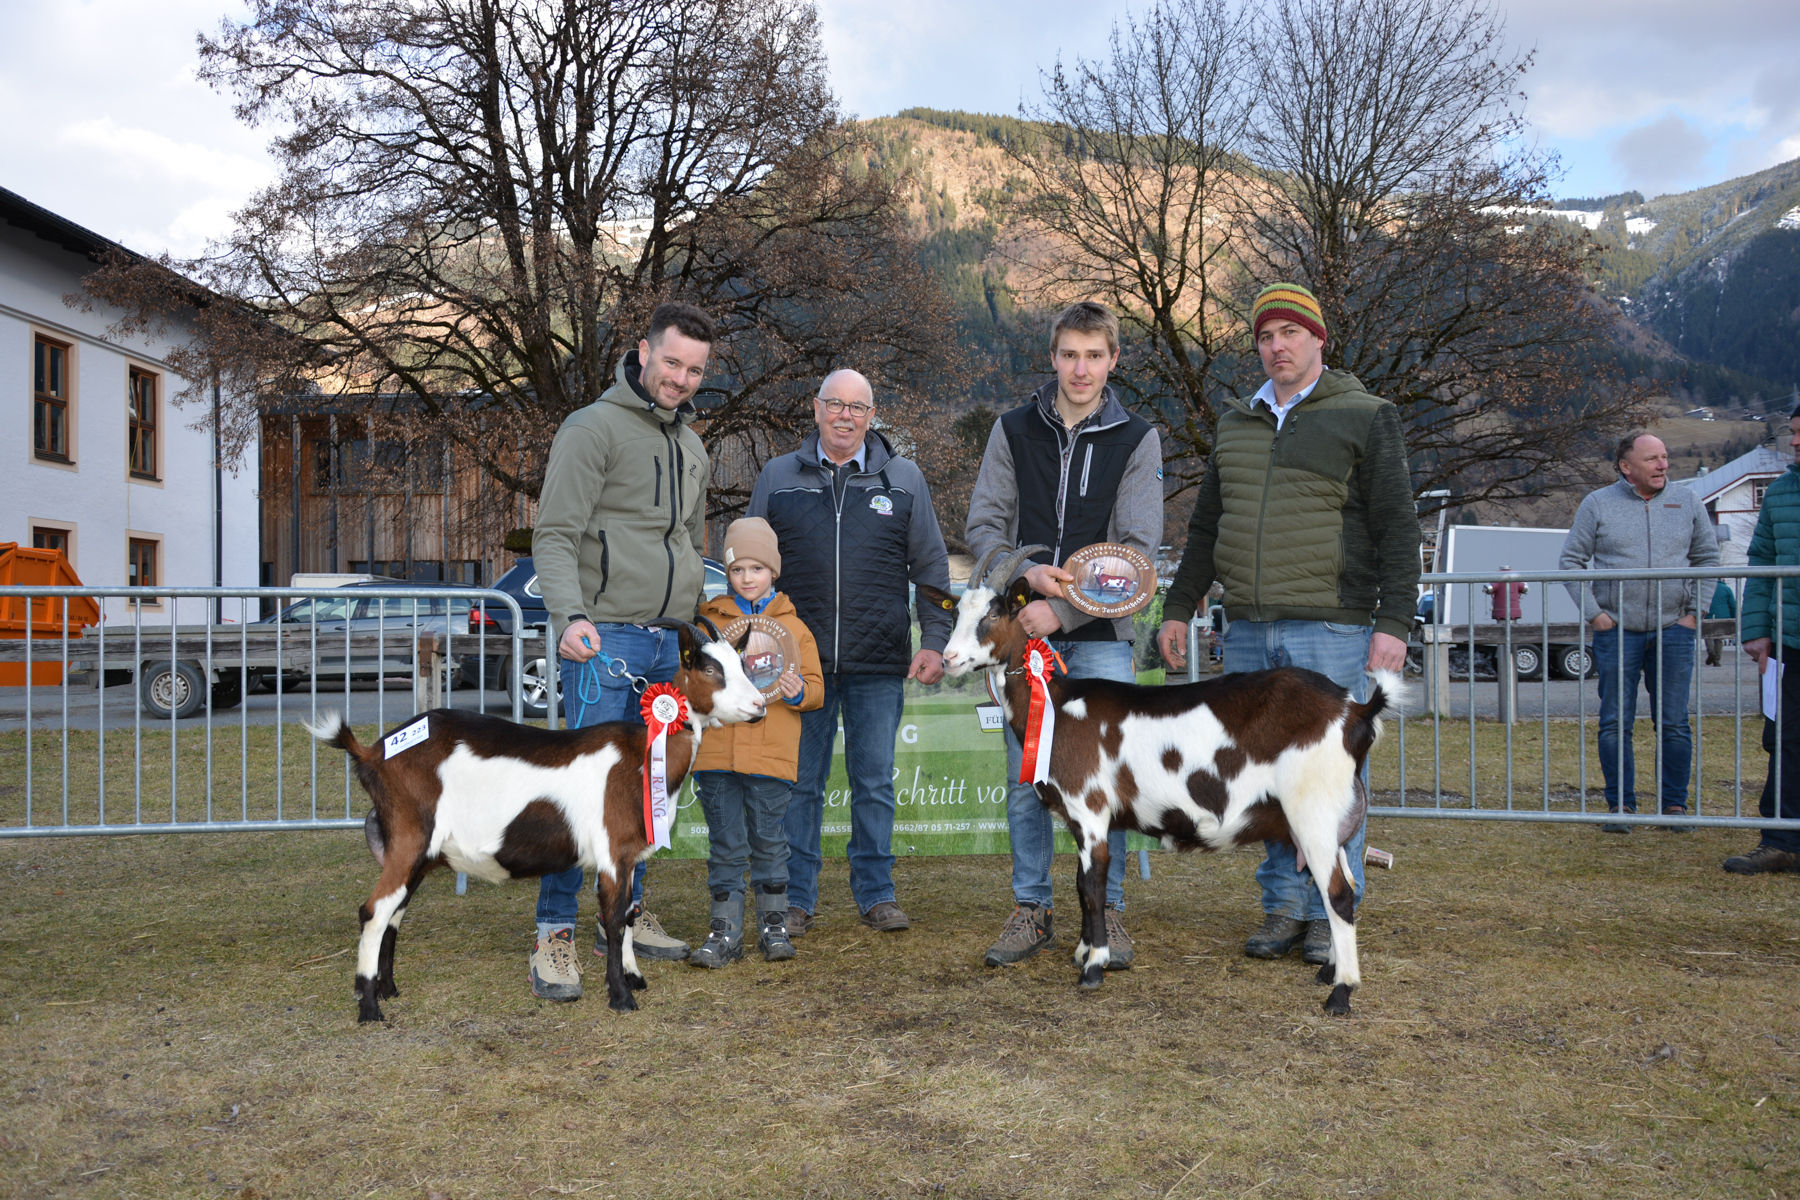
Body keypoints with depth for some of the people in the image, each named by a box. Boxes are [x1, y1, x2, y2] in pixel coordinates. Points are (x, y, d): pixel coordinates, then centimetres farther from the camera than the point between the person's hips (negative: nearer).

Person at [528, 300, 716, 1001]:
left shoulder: (692, 448, 18)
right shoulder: (593, 429, -6)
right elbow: (554, 537, -12)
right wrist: (571, 615, -27)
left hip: (671, 642, 7)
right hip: (606, 639, -7)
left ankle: (624, 913, 25)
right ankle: (555, 935, -3)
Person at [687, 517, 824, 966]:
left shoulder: (794, 627, 9)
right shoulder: (709, 620, 12)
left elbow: (816, 689, 8)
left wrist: (798, 690, -13)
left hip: (772, 755, -1)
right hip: (716, 752, 1)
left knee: (769, 841, 5)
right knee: (725, 844, 4)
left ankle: (774, 924, 17)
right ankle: (726, 929, 11)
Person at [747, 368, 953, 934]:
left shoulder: (904, 479, 9)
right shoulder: (778, 477, 9)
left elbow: (931, 568, 11)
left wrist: (934, 641, 3)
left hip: (879, 665, 0)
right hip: (799, 661, 0)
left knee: (875, 782, 7)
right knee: (799, 784, 5)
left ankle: (876, 892, 19)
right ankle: (795, 898, 16)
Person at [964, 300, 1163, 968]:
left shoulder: (1137, 440, 2)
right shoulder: (1013, 431, 8)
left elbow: (1138, 549, -5)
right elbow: (982, 525, 6)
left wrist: (1061, 611, -14)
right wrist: (1027, 573, -15)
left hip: (1100, 635, -2)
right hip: (1024, 632, 2)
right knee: (1025, 777, 6)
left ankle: (1107, 912, 13)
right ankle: (1031, 910, 19)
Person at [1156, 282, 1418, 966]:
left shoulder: (1365, 419, 3)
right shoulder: (1235, 424, 18)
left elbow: (1397, 530, -2)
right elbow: (1205, 528, 25)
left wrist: (1393, 622, -10)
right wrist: (1180, 607, 20)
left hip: (1330, 631, -5)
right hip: (1247, 631, 5)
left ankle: (1331, 915, 9)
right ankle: (1283, 907, 17)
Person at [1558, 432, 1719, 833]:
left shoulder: (1687, 502, 8)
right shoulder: (1598, 504, 2)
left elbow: (1708, 557, 14)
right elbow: (1571, 560, 3)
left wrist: (1696, 610, 4)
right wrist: (1592, 613, -4)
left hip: (1673, 629, 2)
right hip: (1616, 631, -1)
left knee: (1674, 724, 4)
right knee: (1616, 724, 0)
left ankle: (1675, 805, 13)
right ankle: (1621, 806, 9)